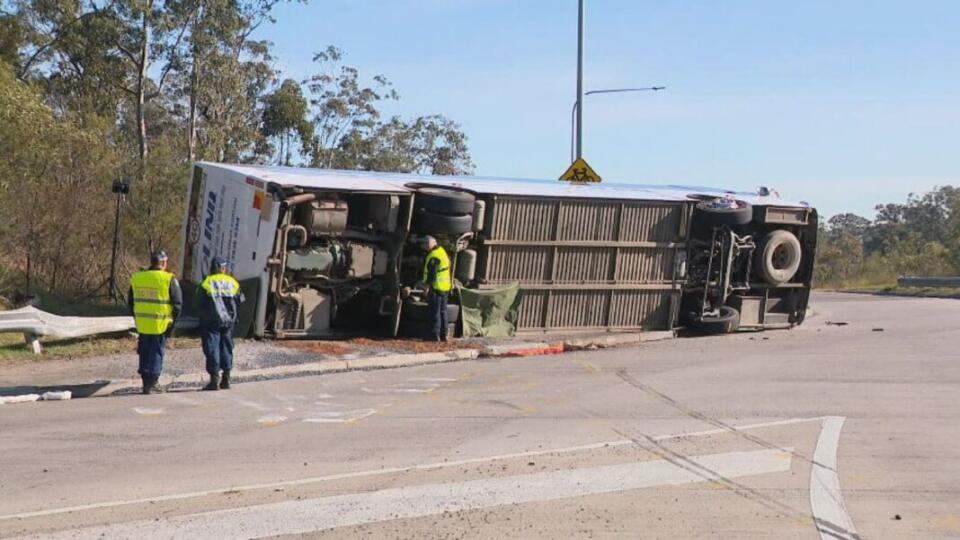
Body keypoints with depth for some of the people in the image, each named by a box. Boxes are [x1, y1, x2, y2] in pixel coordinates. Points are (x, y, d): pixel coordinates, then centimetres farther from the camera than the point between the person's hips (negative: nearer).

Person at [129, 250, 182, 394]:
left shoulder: (136, 278, 6)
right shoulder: (169, 280, -10)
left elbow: (131, 302, 13)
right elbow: (178, 303, -8)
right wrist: (172, 322, 2)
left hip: (142, 325, 5)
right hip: (160, 325, -5)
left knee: (144, 354, 15)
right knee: (156, 354, 3)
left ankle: (146, 383, 20)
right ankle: (151, 385, 2)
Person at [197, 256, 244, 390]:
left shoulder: (207, 283, -5)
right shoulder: (233, 283, 3)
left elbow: (200, 304, 0)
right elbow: (239, 302, 5)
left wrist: (203, 316, 14)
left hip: (211, 322, -3)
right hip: (228, 322, 3)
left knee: (212, 349, 0)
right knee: (227, 348, 12)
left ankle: (214, 380, -4)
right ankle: (226, 379, 13)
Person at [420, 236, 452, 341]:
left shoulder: (434, 256, -15)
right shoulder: (442, 252, 16)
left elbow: (431, 273, -20)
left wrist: (427, 287, -17)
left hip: (436, 288, -10)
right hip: (445, 287, 10)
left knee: (435, 312, -6)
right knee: (442, 312, 13)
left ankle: (434, 335, -5)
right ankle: (443, 335, 17)